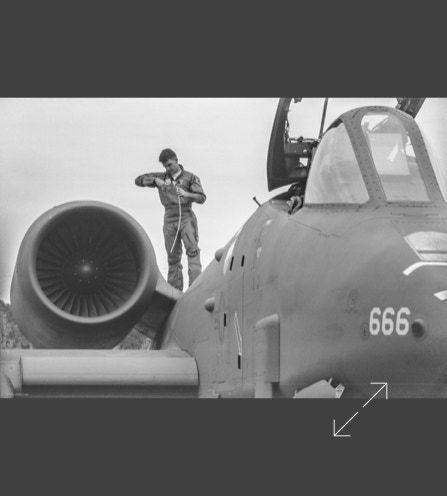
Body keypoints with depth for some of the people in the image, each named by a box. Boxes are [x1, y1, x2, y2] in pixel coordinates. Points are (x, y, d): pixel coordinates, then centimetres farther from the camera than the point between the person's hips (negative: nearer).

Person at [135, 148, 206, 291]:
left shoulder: (190, 177, 6)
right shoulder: (162, 177, 14)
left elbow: (202, 198, -3)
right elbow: (139, 180, 12)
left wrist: (186, 194, -21)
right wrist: (155, 180, -6)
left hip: (186, 216, -3)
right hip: (169, 219, 3)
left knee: (192, 250, -17)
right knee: (173, 256, 2)